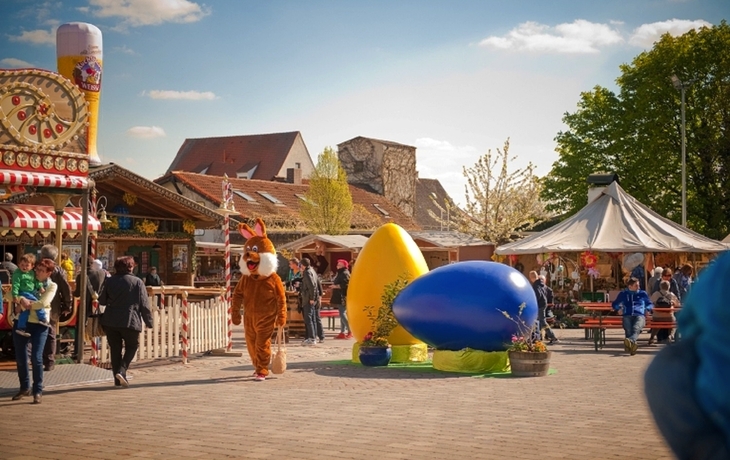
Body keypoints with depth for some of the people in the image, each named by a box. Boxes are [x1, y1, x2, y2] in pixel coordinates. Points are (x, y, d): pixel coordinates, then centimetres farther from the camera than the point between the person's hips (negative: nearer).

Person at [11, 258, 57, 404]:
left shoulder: (52, 286, 2)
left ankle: (38, 391, 3)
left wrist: (28, 305, -10)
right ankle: (25, 388, 26)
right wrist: (21, 299, -17)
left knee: (36, 358, -9)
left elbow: (43, 303, -13)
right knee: (20, 358, 9)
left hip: (39, 324, -3)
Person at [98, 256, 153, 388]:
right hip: (130, 321, -3)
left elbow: (102, 301, 11)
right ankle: (121, 370, -7)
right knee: (132, 346, 14)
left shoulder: (109, 281, 4)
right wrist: (149, 321, 2)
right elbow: (144, 304, -5)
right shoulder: (137, 282, -4)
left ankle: (118, 379, 11)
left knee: (115, 348, 11)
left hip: (110, 321, 3)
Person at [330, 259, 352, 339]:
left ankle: (350, 332, -12)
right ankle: (342, 332, 11)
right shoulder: (339, 273, 20)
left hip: (343, 297, -11)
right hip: (339, 297, 11)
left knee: (342, 314, -14)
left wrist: (336, 286, -17)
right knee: (342, 314, 10)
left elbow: (345, 284, -23)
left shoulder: (345, 273, -12)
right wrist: (334, 285, 12)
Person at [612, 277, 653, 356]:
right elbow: (614, 304, 31)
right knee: (628, 329, -36)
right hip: (627, 316, 1)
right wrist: (619, 307, 8)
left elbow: (650, 304, 32)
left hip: (640, 315, -1)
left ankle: (630, 340, -68)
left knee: (636, 328, -38)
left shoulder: (642, 293, 28)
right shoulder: (623, 294, 27)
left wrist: (647, 309, 9)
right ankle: (632, 343, -61)